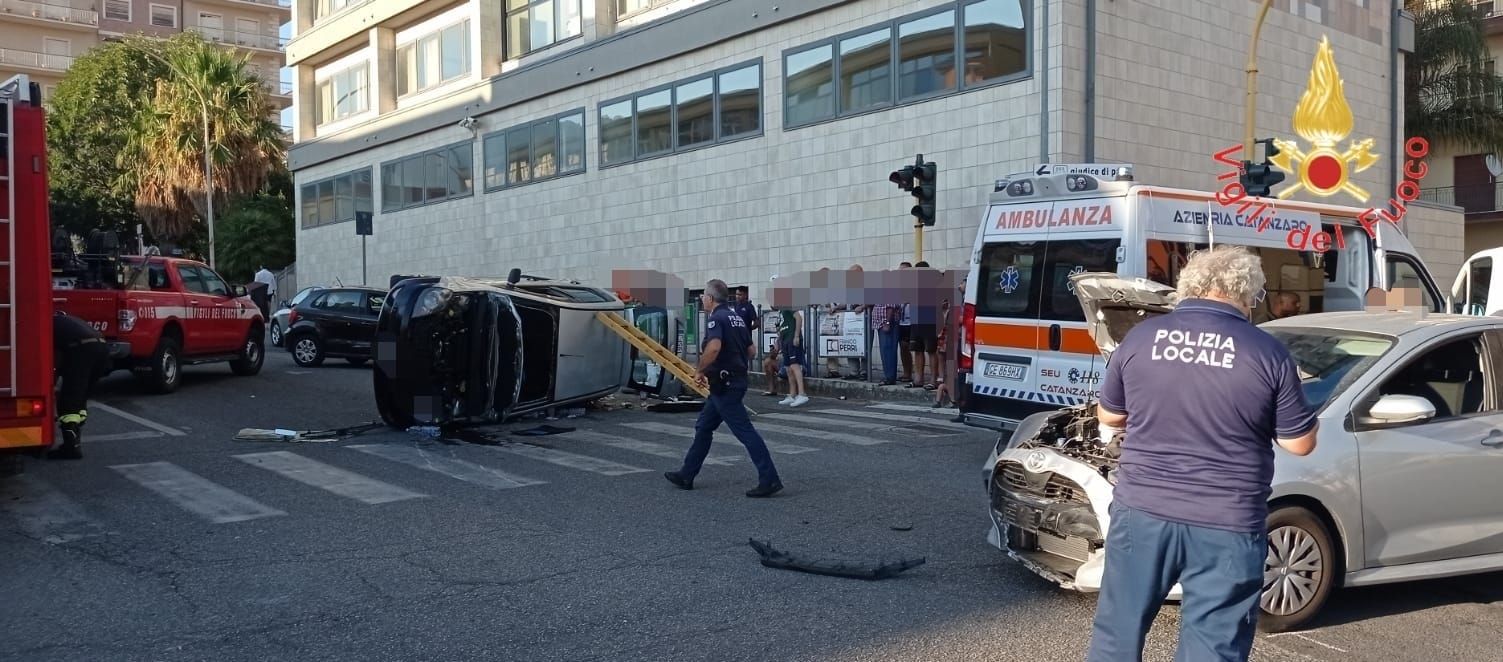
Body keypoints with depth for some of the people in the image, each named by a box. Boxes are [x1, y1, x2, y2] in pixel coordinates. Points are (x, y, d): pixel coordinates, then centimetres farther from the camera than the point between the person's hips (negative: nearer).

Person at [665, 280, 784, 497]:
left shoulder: (716, 318, -14)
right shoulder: (737, 318, 14)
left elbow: (713, 348, -31)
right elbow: (751, 351, 17)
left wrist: (700, 371, -17)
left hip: (724, 384, -10)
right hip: (736, 380, 10)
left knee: (744, 431, -9)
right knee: (703, 427, 16)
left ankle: (769, 479, -8)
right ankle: (687, 475, 24)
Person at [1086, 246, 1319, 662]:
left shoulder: (1140, 338, -1)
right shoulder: (1268, 352, -7)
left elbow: (1109, 417, 12)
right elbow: (1300, 443, 1)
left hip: (1141, 510, 2)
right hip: (1226, 525, -2)